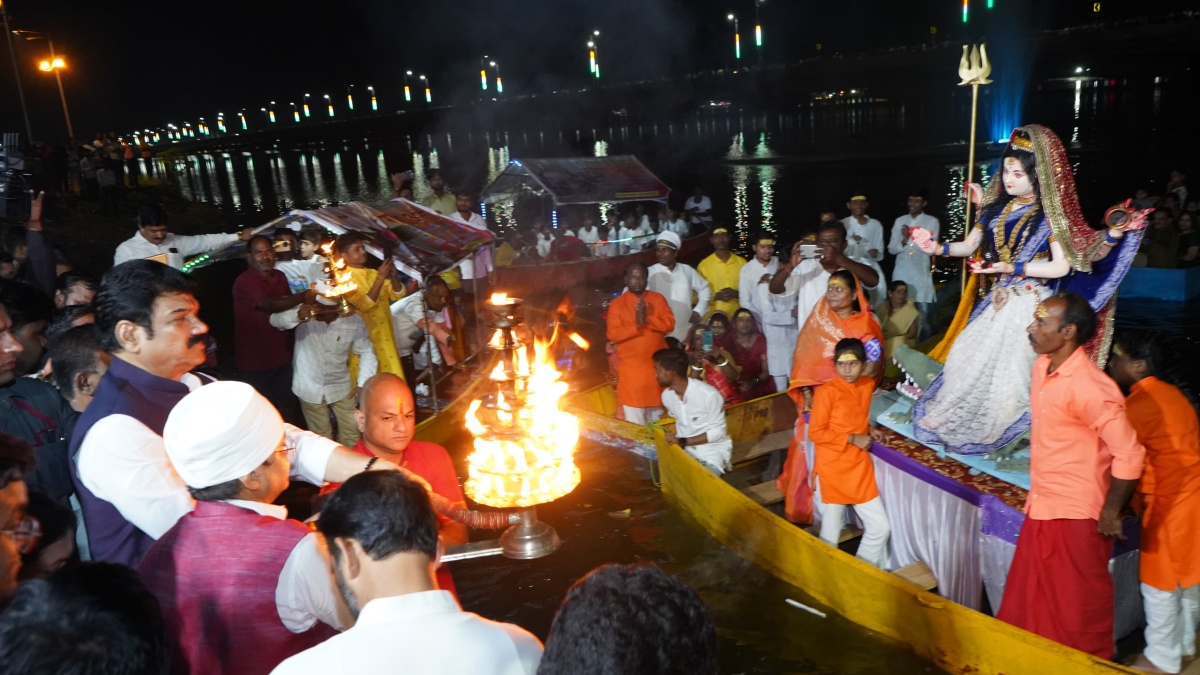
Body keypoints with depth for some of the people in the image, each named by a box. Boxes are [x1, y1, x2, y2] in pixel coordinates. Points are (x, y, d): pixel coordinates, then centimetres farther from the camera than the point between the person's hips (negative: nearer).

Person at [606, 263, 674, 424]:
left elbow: (669, 324, -6)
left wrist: (647, 319, -20)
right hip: (631, 367, -3)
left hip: (656, 365, 3)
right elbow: (613, 334, -11)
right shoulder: (617, 304, -4)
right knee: (634, 421, -1)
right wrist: (636, 324, -22)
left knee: (657, 418, 16)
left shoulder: (657, 299, 4)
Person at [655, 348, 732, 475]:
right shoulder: (667, 395, -5)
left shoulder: (709, 394, -25)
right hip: (686, 448, 6)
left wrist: (683, 441, -25)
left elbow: (718, 432, -18)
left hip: (714, 449, -6)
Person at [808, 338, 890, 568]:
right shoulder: (827, 391, -15)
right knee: (830, 536, 4)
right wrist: (853, 439, -16)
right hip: (832, 468, -6)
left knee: (881, 528, 9)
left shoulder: (868, 385, 5)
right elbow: (815, 433, -15)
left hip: (860, 467, 6)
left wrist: (869, 428, 3)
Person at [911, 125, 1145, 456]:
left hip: (1028, 304, -5)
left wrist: (1013, 268, -24)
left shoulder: (1050, 215, -8)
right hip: (996, 300, 6)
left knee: (1010, 363, -2)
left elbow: (1061, 268, -14)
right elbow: (970, 245, 10)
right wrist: (939, 248, -7)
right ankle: (956, 419, 24)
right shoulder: (997, 208, 7)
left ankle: (998, 431, 17)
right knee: (969, 357, 6)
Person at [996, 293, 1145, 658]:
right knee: (1031, 598, 21)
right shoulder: (1042, 366, 2)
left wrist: (1111, 512, -13)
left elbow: (1130, 454, -22)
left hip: (1076, 517, -8)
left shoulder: (1089, 387, -24)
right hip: (1041, 508, 8)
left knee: (1079, 606, 11)